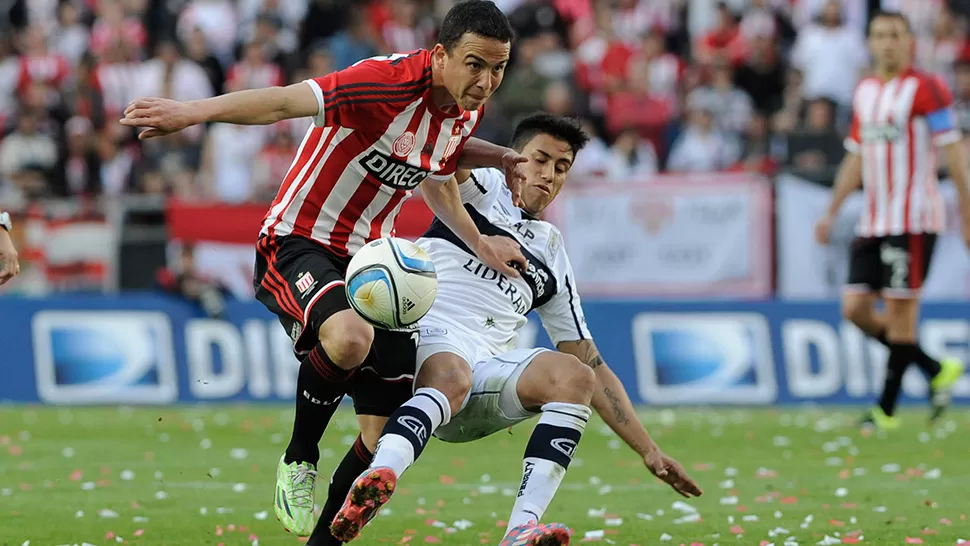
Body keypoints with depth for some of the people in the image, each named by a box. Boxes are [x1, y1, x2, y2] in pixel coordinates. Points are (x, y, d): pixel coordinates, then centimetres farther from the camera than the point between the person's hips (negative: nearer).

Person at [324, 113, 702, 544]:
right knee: (453, 376, -38)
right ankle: (378, 477, -64)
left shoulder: (552, 256, 27)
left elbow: (592, 365, 25)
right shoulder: (482, 188, 17)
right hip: (429, 339, -4)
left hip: (487, 379, 4)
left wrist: (649, 451, 18)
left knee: (575, 376, -22)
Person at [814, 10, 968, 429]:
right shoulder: (864, 92, 15)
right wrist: (832, 213, 20)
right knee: (856, 309, 2)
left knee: (899, 310, -6)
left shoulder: (926, 89, -7)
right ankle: (936, 370, 16)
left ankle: (887, 409, 2)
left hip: (913, 220, -8)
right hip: (873, 221, 8)